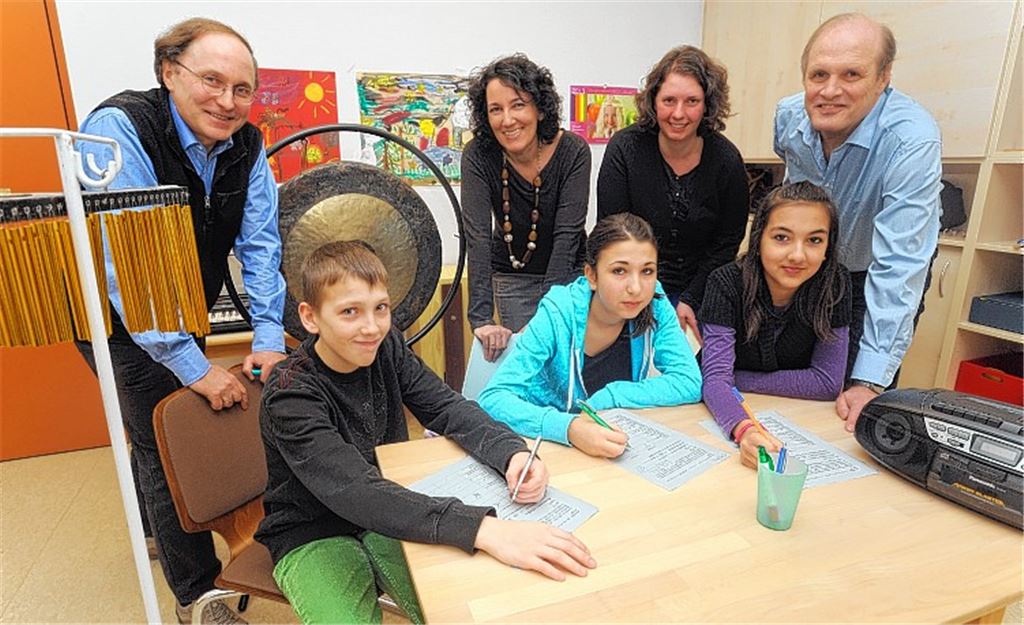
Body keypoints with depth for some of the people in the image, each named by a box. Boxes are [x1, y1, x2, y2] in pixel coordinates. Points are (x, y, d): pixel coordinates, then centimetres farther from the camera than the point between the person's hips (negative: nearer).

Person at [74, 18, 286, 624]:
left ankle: (157, 524, 50)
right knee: (166, 443, -3)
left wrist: (270, 337, -23)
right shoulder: (120, 129, -26)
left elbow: (260, 244, -12)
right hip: (118, 320, -5)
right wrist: (195, 367, -35)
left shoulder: (246, 145, -9)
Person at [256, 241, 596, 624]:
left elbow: (446, 408, -13)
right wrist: (482, 529, -49)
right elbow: (355, 492, -37)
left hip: (387, 518, 4)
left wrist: (512, 452, -34)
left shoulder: (387, 347, -8)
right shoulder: (290, 395, -25)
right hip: (313, 537, -3)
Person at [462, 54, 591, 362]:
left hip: (569, 272, 0)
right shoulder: (478, 156, -19)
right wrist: (481, 319, -36)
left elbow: (567, 234, -25)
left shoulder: (573, 151, -20)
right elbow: (478, 236, -27)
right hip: (512, 277, 0)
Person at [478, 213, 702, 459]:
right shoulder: (558, 314, -23)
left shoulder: (655, 304, -13)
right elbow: (493, 398, -28)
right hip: (550, 443, -2)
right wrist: (568, 428, -43)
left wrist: (604, 398, -21)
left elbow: (690, 383, -14)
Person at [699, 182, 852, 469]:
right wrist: (743, 429, -46)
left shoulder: (835, 283, -14)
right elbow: (715, 377, -27)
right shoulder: (726, 284, -20)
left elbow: (828, 382, -13)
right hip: (726, 413, -2)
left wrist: (736, 379, -17)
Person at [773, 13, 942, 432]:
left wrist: (870, 383, -41)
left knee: (858, 408, -3)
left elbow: (898, 268, -38)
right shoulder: (789, 117, -17)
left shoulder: (912, 141, -34)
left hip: (876, 276, -4)